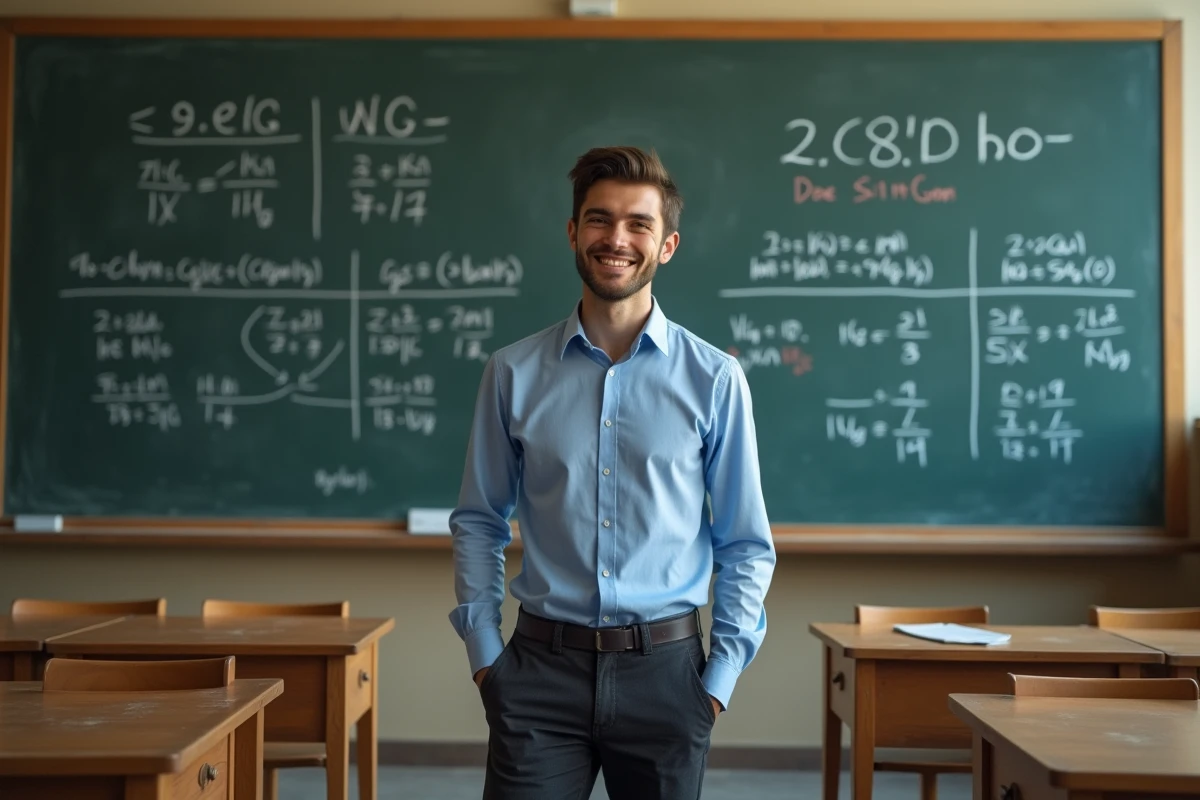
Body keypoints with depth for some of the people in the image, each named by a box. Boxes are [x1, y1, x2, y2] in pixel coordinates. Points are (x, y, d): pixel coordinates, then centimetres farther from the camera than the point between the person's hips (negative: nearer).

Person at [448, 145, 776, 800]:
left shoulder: (714, 379, -2)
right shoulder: (513, 373, 1)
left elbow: (746, 546, 2)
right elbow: (478, 523, 7)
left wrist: (721, 676, -2)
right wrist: (484, 653, 2)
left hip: (664, 669, 0)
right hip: (542, 668, 0)